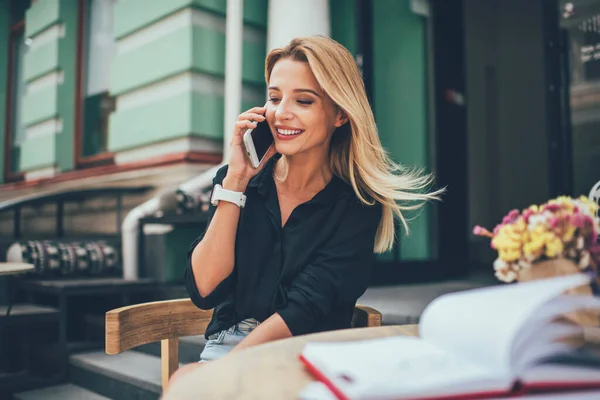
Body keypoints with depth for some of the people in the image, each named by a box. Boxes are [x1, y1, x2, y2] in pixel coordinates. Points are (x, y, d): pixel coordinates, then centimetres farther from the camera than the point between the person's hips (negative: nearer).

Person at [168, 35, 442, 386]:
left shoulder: (358, 204, -6)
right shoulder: (236, 179, 2)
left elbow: (304, 309, -13)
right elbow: (204, 290, -7)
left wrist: (221, 371, -24)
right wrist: (235, 180, -11)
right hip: (227, 342, 2)